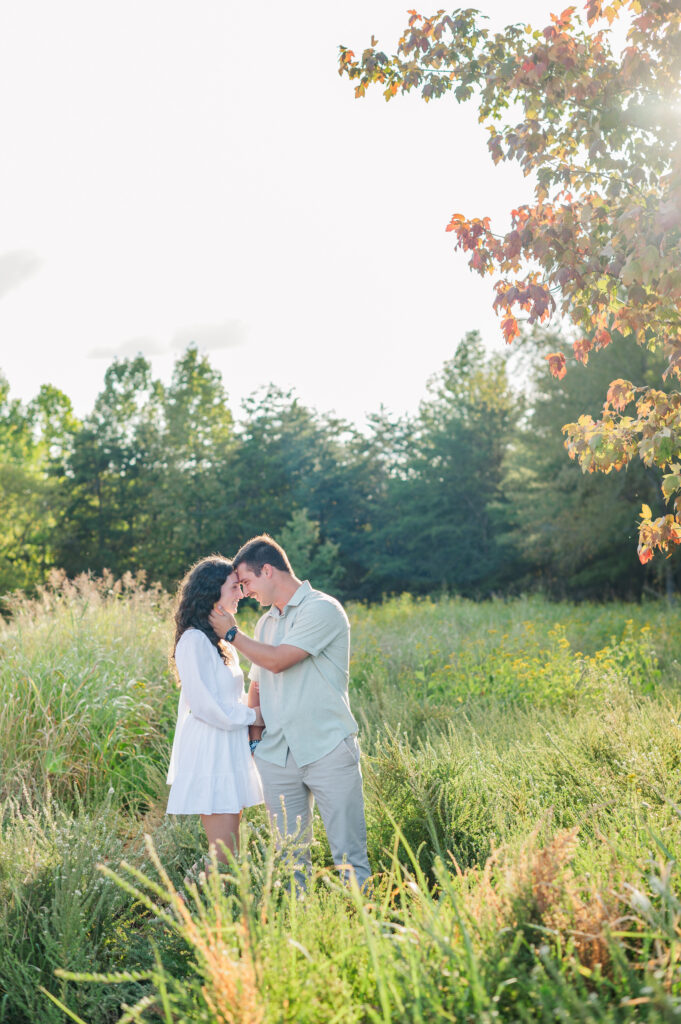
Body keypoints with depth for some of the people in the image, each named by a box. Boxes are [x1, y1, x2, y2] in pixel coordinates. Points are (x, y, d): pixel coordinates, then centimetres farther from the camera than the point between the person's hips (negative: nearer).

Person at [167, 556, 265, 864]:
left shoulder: (222, 640, 16)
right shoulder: (194, 640, -13)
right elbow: (203, 704, -18)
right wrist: (252, 716, -9)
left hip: (228, 754, 9)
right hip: (209, 755, -9)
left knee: (228, 853, 10)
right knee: (224, 857, -7)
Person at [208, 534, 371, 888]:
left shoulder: (322, 609, -6)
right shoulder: (266, 623, 18)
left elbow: (278, 660, -14)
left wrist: (232, 633, 0)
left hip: (328, 749, -6)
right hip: (277, 756, 6)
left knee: (349, 852, -3)